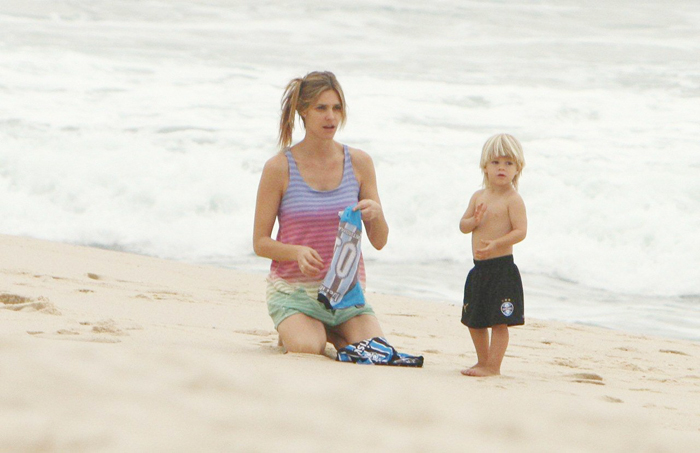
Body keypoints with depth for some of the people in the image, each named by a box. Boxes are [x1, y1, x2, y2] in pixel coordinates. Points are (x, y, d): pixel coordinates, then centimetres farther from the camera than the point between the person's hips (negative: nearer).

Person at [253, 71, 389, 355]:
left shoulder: (359, 163, 3)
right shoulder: (279, 167, -5)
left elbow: (379, 242, 5)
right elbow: (260, 243, -3)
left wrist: (376, 214, -18)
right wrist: (298, 252, -23)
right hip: (293, 289, -3)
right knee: (306, 349, -30)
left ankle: (331, 332, 13)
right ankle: (291, 330, 9)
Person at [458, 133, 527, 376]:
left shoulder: (513, 199, -9)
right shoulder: (478, 196, 11)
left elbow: (520, 231, -17)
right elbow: (463, 225, 12)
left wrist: (496, 244, -30)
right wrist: (474, 221, -10)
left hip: (501, 268, -8)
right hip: (479, 269, 8)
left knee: (499, 320, -7)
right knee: (474, 320, 16)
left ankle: (492, 365, -1)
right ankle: (482, 361, 30)